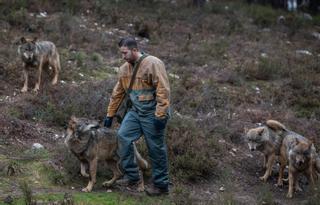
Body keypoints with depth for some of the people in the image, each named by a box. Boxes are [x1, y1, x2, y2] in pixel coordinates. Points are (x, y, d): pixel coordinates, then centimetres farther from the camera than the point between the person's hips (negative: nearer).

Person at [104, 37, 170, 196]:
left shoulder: (153, 63, -17)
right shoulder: (124, 68, 7)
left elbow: (163, 90, -21)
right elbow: (117, 93, 16)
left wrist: (160, 116, -24)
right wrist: (110, 115, 19)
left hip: (152, 113, -7)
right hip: (136, 111, 7)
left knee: (156, 149, 0)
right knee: (123, 136, -2)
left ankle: (161, 185, 13)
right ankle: (131, 175, 10)